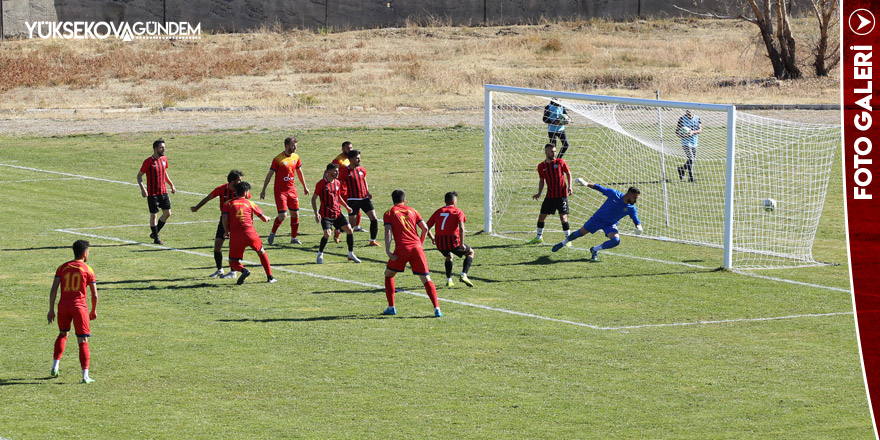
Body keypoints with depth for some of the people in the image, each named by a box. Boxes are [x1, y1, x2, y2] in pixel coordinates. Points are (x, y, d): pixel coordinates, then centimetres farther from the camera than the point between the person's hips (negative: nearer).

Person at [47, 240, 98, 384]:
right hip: (79, 306, -3)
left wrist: (51, 310, 3)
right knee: (83, 341, 0)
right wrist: (93, 311, 14)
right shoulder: (88, 270, 0)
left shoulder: (62, 268, 7)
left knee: (62, 334, 26)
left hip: (63, 306, 3)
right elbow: (95, 294, 0)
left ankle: (55, 366, 18)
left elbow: (54, 289, 0)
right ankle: (85, 375, -7)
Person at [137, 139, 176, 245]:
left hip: (163, 191, 6)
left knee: (167, 213, 4)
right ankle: (156, 238, 12)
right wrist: (142, 188, -22)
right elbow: (139, 175, -9)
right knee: (153, 215, 1)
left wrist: (171, 185, 19)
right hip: (152, 193, -6)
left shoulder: (164, 159, 6)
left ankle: (155, 233, 21)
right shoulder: (148, 162, -13)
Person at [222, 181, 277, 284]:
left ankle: (243, 270, -22)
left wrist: (226, 231, 13)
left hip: (235, 236, -1)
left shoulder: (228, 204, 11)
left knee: (233, 261, 10)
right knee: (262, 253, 24)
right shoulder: (250, 203, 12)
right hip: (250, 233, 1)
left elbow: (224, 219, -3)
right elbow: (264, 218, 17)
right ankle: (270, 277, 20)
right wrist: (267, 218, 40)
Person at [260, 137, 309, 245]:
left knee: (295, 214, 4)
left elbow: (299, 172, 20)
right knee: (283, 215, -12)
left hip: (292, 190, 6)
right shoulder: (278, 159, -12)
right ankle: (272, 234, 10)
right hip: (280, 191, -6)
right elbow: (269, 174, -6)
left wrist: (305, 187, 25)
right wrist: (263, 190, -7)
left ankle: (294, 238, 16)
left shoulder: (296, 157, 5)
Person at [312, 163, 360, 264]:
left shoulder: (337, 183, 8)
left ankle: (351, 254, 12)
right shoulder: (321, 183, -10)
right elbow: (314, 198, -6)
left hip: (337, 213, 6)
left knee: (349, 230, -2)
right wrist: (316, 213, -15)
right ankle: (320, 254, 5)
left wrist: (346, 206, 19)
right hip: (326, 214, -6)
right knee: (327, 234, -20)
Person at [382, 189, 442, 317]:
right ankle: (437, 309, -12)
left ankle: (391, 307, 17)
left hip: (402, 249, -2)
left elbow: (388, 231, -4)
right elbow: (425, 228, 12)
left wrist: (387, 251, -11)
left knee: (388, 275, 21)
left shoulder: (389, 213, 11)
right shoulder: (412, 211, 18)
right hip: (416, 247, 2)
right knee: (426, 279, 3)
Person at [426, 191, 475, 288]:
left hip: (440, 243, 4)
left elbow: (426, 227, 12)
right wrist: (462, 244, -14)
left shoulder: (438, 212, 14)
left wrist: (432, 238, 28)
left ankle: (449, 280, 22)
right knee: (470, 252, 20)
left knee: (448, 256, 35)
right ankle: (464, 275, 2)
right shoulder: (458, 212, 2)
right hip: (453, 241, -4)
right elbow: (461, 228, -15)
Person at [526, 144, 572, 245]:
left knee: (563, 217, -11)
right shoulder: (541, 166, 3)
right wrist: (539, 193, 3)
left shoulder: (560, 162, -5)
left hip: (562, 194, -4)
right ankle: (538, 237, 27)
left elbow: (568, 173, 7)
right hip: (550, 196, 4)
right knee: (541, 216, 8)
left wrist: (569, 186, -6)